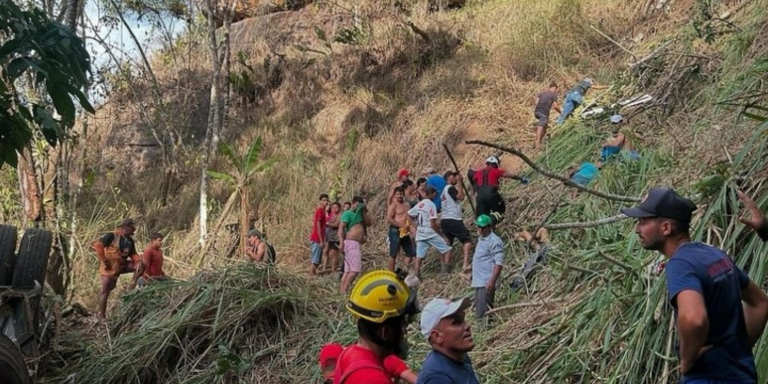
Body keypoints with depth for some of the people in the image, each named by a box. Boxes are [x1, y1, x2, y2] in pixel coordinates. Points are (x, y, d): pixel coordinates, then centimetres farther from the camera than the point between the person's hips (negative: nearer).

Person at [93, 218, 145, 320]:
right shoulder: (112, 236, -16)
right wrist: (104, 260, -20)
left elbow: (133, 254, 12)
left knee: (140, 265, -11)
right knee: (105, 291, -1)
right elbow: (98, 245, -20)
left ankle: (130, 289, -9)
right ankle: (101, 315, 8)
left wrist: (139, 260, -10)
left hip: (122, 265, 6)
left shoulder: (130, 240, 5)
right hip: (110, 267, -6)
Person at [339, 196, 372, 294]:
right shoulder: (347, 213, -5)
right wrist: (341, 242, -25)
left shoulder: (360, 214, 21)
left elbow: (368, 223, 11)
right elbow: (341, 228, -14)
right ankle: (344, 290, -16)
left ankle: (341, 290, 8)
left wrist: (364, 211, 4)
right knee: (356, 268, -16)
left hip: (357, 244, 9)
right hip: (351, 243, -9)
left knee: (348, 269, 7)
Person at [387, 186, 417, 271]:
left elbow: (409, 219, 23)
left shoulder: (407, 205, 17)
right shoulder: (393, 205, -6)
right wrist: (402, 225, -20)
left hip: (405, 232, 8)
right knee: (393, 254, -2)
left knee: (410, 253, 10)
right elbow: (389, 219, -17)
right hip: (395, 231, -8)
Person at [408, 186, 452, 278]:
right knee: (447, 249, 5)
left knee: (419, 256, 4)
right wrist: (442, 235, -10)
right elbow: (433, 224, -17)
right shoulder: (431, 205, -13)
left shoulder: (419, 205, 10)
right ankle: (446, 271, -4)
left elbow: (408, 214, 15)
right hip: (431, 233, -7)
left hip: (420, 233, 7)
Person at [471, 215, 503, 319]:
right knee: (479, 312, 14)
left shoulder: (494, 241, -14)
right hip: (479, 281, 10)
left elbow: (499, 263, -21)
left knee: (483, 314, -13)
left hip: (487, 283, -10)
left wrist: (492, 281, -27)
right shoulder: (481, 239, 16)